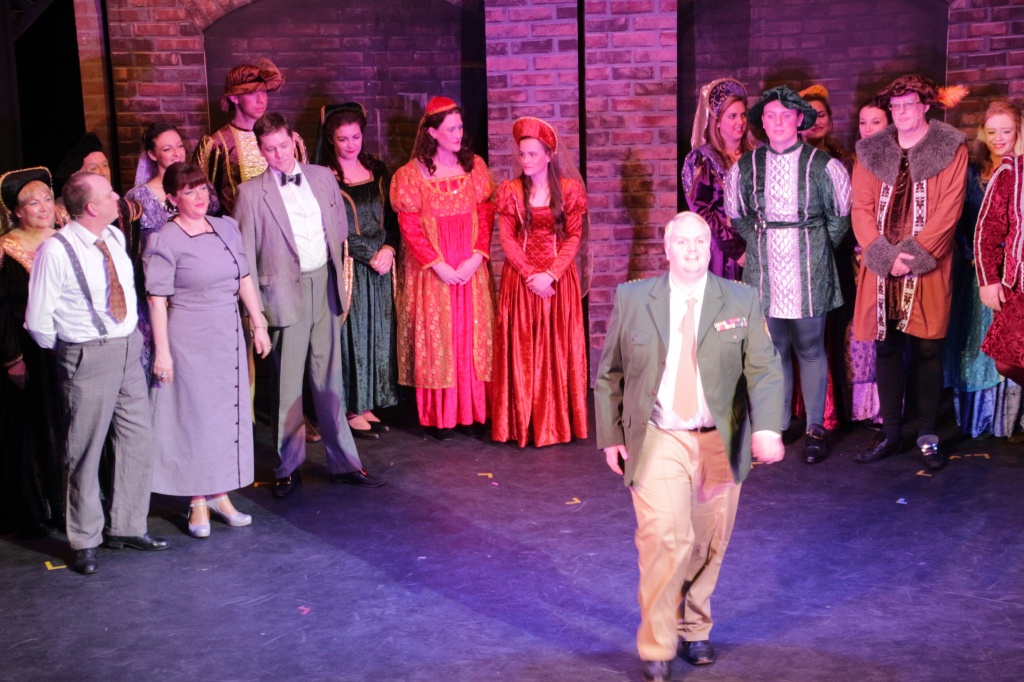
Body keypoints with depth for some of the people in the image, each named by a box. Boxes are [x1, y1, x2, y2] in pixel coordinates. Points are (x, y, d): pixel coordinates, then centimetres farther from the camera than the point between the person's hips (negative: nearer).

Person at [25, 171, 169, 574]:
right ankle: (85, 541, 18)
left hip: (128, 348, 6)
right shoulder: (56, 251, -17)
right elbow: (38, 321, -11)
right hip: (88, 357, -6)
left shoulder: (115, 238, 1)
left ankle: (127, 527, 27)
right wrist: (67, 354, 2)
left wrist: (130, 336, 12)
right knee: (85, 451, 4)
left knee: (137, 440, 12)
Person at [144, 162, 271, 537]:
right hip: (190, 340, -6)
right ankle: (198, 502, 13)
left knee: (229, 412, 9)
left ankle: (219, 495, 22)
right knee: (195, 415, 2)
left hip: (229, 336, 6)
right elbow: (157, 299, -12)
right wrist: (162, 351, -14)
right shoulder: (164, 242, -10)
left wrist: (258, 324, 10)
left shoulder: (226, 228, 6)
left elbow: (244, 279, 11)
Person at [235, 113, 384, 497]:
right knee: (288, 384, 5)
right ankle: (288, 468, 19)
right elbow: (245, 254, -5)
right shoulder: (251, 193, -6)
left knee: (330, 379, 11)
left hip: (324, 285, 4)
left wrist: (333, 269, 12)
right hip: (285, 292, -3)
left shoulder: (322, 177, 5)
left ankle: (343, 463, 19)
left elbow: (340, 225, 17)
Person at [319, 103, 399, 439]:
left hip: (381, 265, 5)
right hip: (347, 268, -5)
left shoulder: (377, 170, 10)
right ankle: (351, 411, 9)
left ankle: (368, 405, 18)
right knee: (351, 335, -1)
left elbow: (392, 217, 10)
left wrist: (388, 249, -7)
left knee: (379, 333, 8)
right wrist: (370, 255, -13)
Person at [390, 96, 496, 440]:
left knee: (473, 333, 4)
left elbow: (486, 214, 3)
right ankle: (441, 415, 5)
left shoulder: (474, 166, 6)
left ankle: (474, 408, 12)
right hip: (433, 270, -3)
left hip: (471, 268, 3)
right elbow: (410, 226, -6)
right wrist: (438, 264, -13)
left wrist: (477, 256, -10)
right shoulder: (412, 173, -3)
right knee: (436, 335, 0)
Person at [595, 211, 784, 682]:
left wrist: (767, 427, -22)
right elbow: (608, 374, 7)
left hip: (721, 443, 2)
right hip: (658, 441, -2)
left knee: (708, 546, 12)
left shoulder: (741, 301, 0)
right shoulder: (632, 299, 0)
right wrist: (611, 436, 2)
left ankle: (694, 630, 35)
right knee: (665, 540, -14)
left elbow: (765, 370, -7)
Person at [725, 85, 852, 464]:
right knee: (773, 351, 8)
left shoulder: (823, 166, -3)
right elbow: (735, 214, 17)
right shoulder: (745, 168, 4)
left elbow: (841, 215, 7)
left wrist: (818, 248, 5)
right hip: (764, 274, 2)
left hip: (808, 275, -2)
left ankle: (815, 429, 14)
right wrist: (760, 243, 9)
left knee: (810, 350, 5)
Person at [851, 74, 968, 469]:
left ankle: (927, 436, 12)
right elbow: (861, 209, 2)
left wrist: (913, 255, -15)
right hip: (881, 268, 3)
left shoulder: (951, 150, 1)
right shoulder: (871, 152, 9)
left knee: (926, 351, 2)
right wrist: (885, 255, -11)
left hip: (927, 269, -3)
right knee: (885, 349, 7)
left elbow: (948, 211, -7)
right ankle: (890, 432, 17)